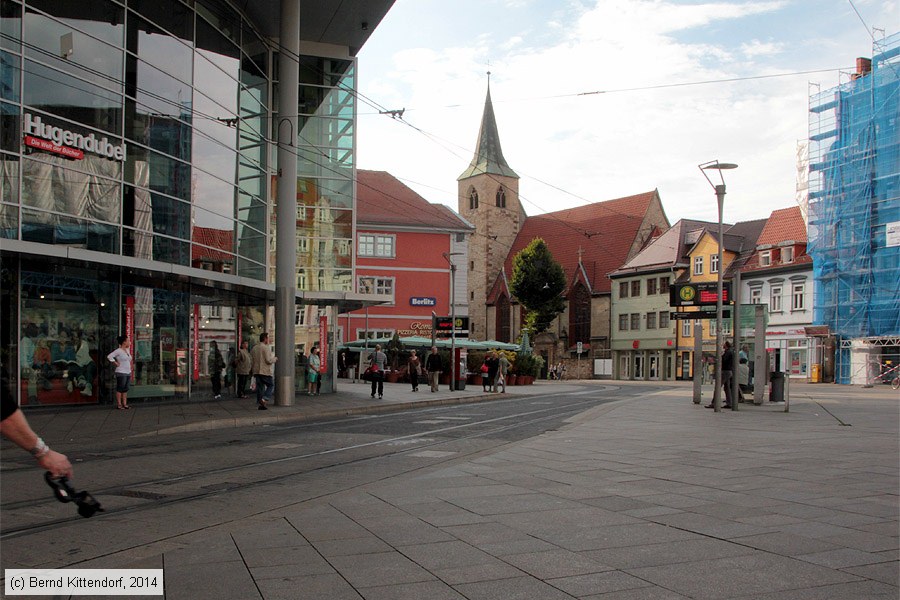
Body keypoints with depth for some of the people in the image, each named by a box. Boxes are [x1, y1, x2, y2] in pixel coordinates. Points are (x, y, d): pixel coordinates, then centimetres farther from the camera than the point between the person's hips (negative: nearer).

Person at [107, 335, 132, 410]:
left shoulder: (127, 350, 13)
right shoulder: (118, 351, -11)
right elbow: (109, 356, -20)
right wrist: (116, 363, -15)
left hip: (128, 373, 8)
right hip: (121, 373, -8)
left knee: (125, 389, 9)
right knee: (120, 389, -3)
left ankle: (125, 404, 13)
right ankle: (119, 404, 1)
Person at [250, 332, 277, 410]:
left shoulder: (254, 348, 11)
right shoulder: (266, 348, -12)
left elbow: (251, 361, 13)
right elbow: (269, 360, -17)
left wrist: (252, 369, 24)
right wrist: (275, 358, 1)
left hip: (257, 371, 7)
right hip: (266, 371, -7)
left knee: (260, 387, 9)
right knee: (271, 386, 5)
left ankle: (260, 404, 7)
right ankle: (264, 399, -12)